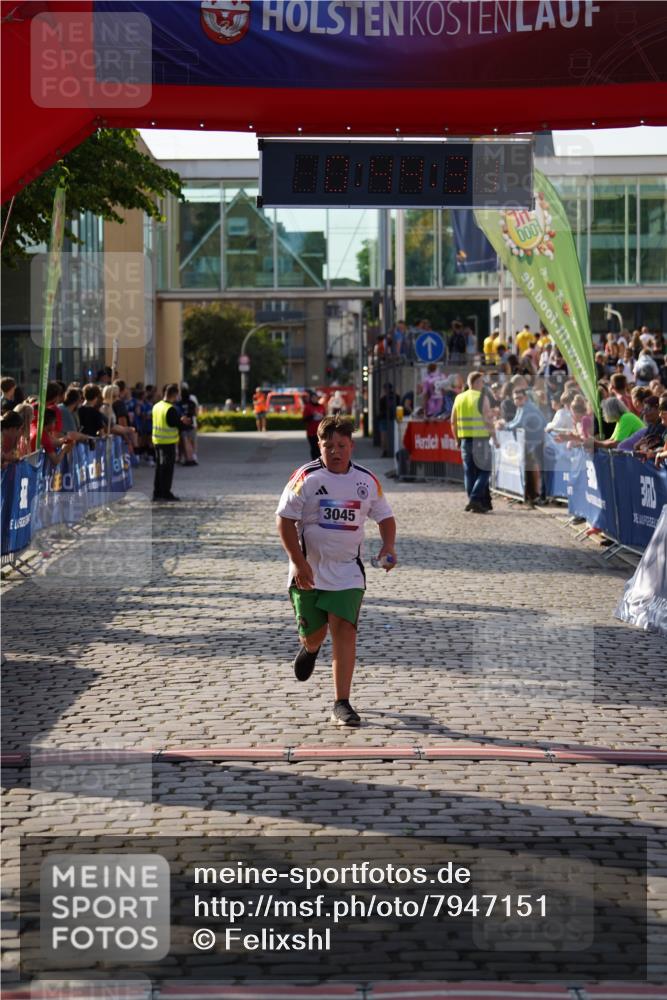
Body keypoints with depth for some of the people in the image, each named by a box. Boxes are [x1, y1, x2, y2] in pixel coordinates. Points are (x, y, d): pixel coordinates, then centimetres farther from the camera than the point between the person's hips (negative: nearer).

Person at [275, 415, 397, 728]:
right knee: (313, 633, 10)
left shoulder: (366, 480, 2)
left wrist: (388, 546, -4)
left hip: (347, 571, 1)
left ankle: (341, 705, -10)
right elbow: (285, 519, -7)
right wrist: (298, 562, -15)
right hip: (309, 571, -1)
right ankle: (310, 648, 51)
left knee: (344, 631, -14)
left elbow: (385, 516, 15)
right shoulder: (306, 478, -8)